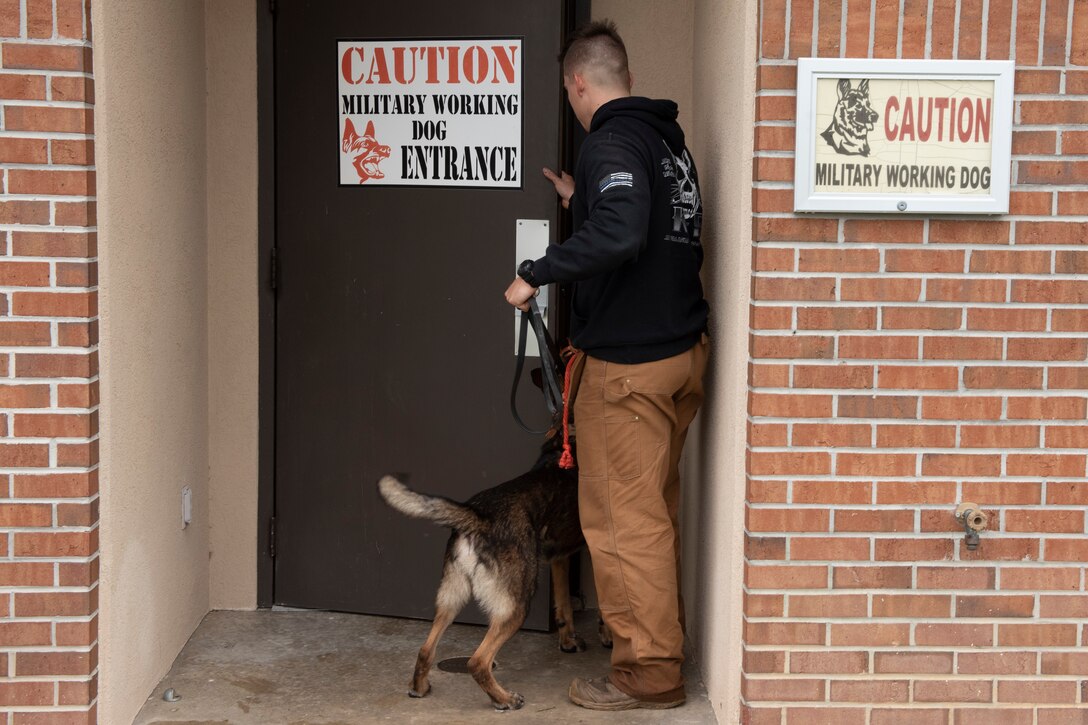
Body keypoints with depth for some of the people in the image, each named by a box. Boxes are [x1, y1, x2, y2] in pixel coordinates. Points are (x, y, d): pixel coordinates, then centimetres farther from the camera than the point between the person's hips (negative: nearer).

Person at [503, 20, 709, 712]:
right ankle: (664, 639, 30)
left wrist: (537, 273, -23)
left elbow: (620, 235, -32)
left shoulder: (613, 142, -15)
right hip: (684, 350, 9)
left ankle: (649, 671, 7)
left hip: (630, 363, -9)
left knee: (624, 518, -1)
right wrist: (584, 201, 27)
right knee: (656, 509, 19)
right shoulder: (668, 136, 12)